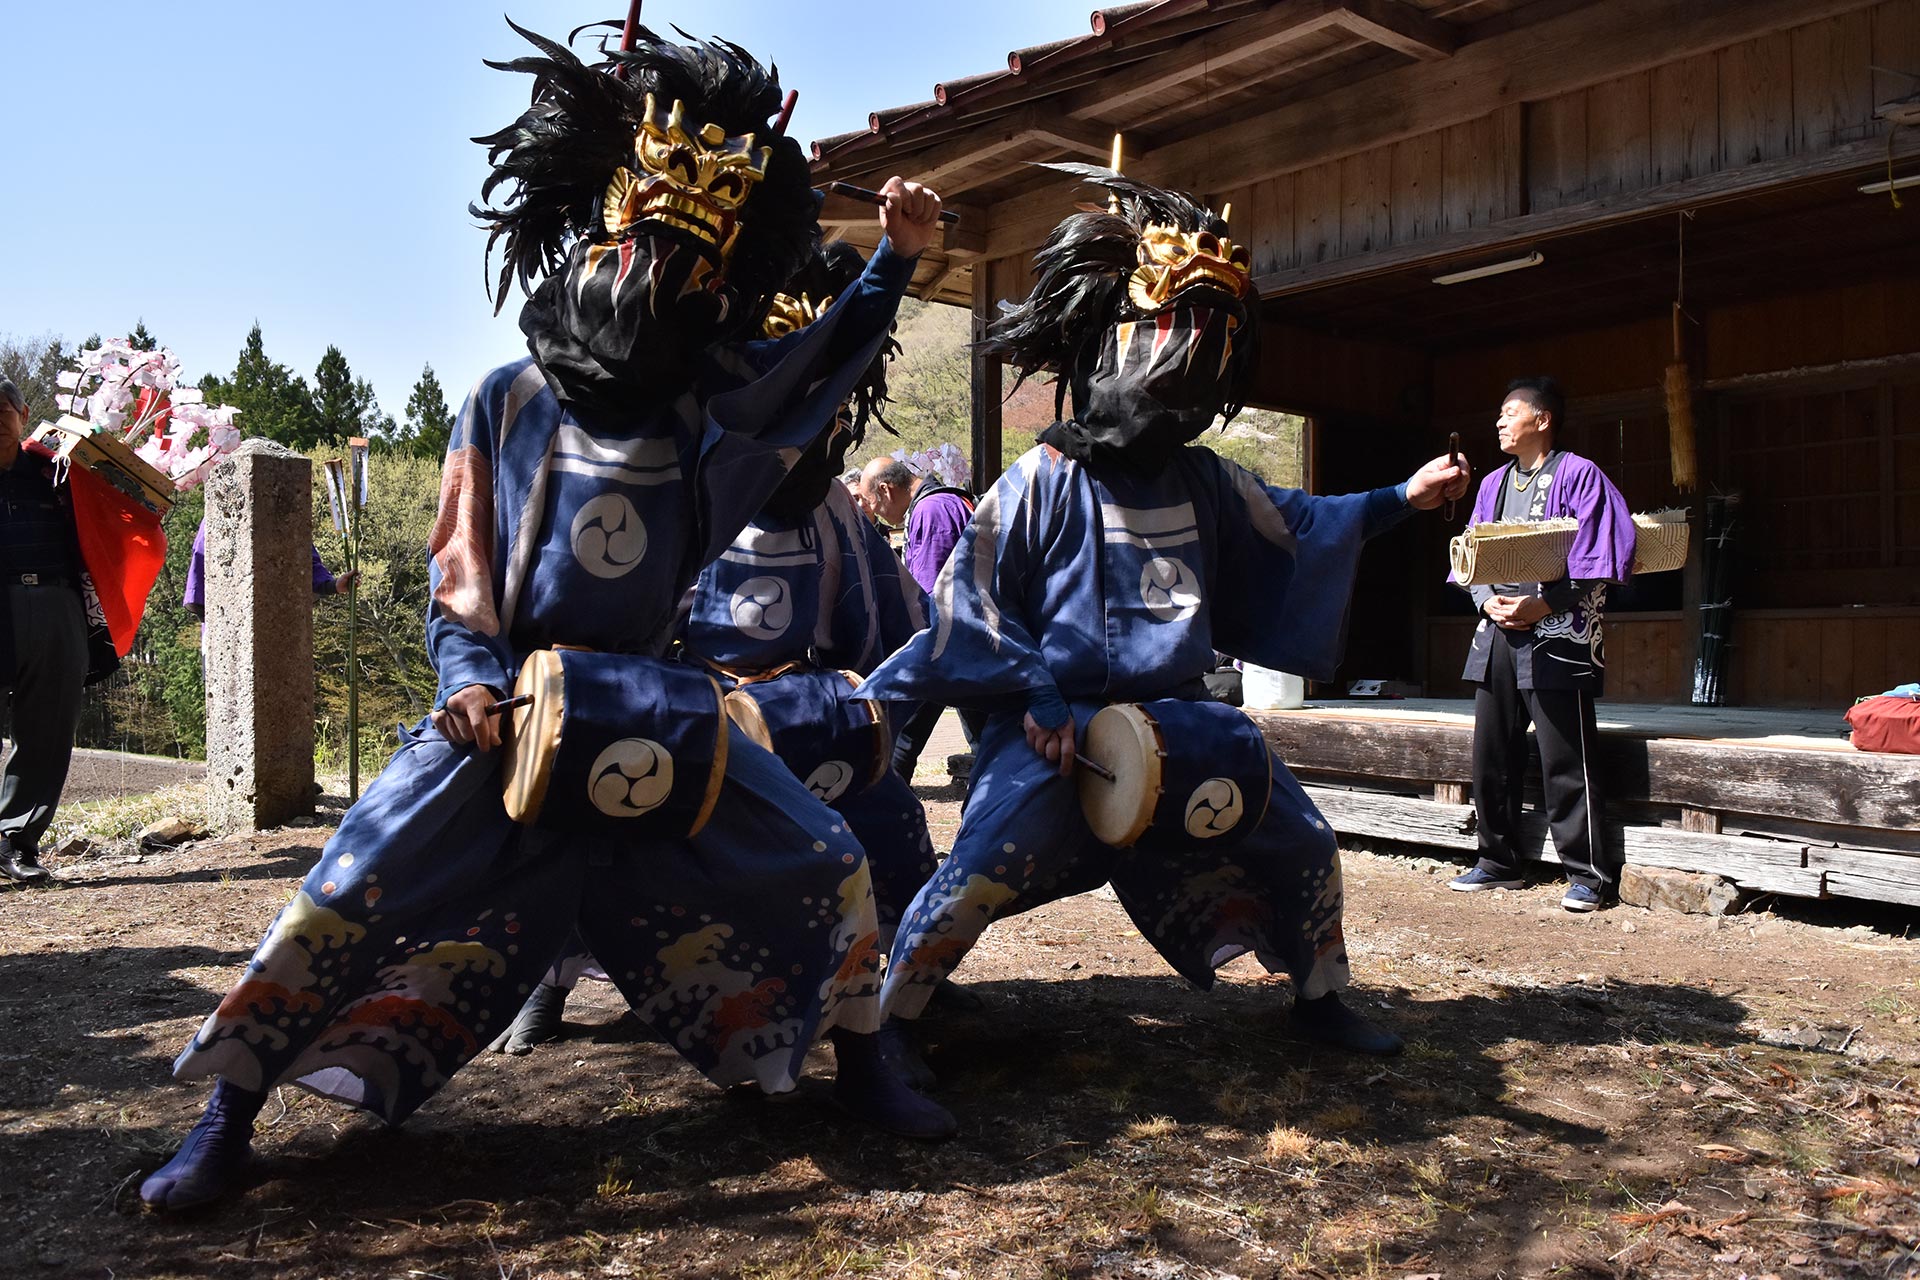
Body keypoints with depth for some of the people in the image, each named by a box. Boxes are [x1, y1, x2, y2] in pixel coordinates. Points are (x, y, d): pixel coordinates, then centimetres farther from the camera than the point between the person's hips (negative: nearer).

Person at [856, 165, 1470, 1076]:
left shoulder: (1201, 481, 10)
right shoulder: (1043, 481, -8)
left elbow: (1289, 529, 25)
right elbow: (971, 596, -8)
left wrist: (1399, 498, 19)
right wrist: (1038, 700, -15)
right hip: (1063, 722, -6)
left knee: (1304, 845, 8)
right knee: (981, 873, -21)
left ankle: (1320, 1000, 32)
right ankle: (885, 1021, 0)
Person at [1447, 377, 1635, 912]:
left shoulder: (1579, 475, -2)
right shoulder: (1494, 483, 17)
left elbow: (1597, 563, -9)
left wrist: (1542, 605, -17)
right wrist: (1489, 602, -2)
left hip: (1557, 636, -7)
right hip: (1497, 633, 7)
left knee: (1567, 763, -6)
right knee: (1492, 757, 9)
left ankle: (1589, 875, 3)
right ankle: (1499, 862, 21)